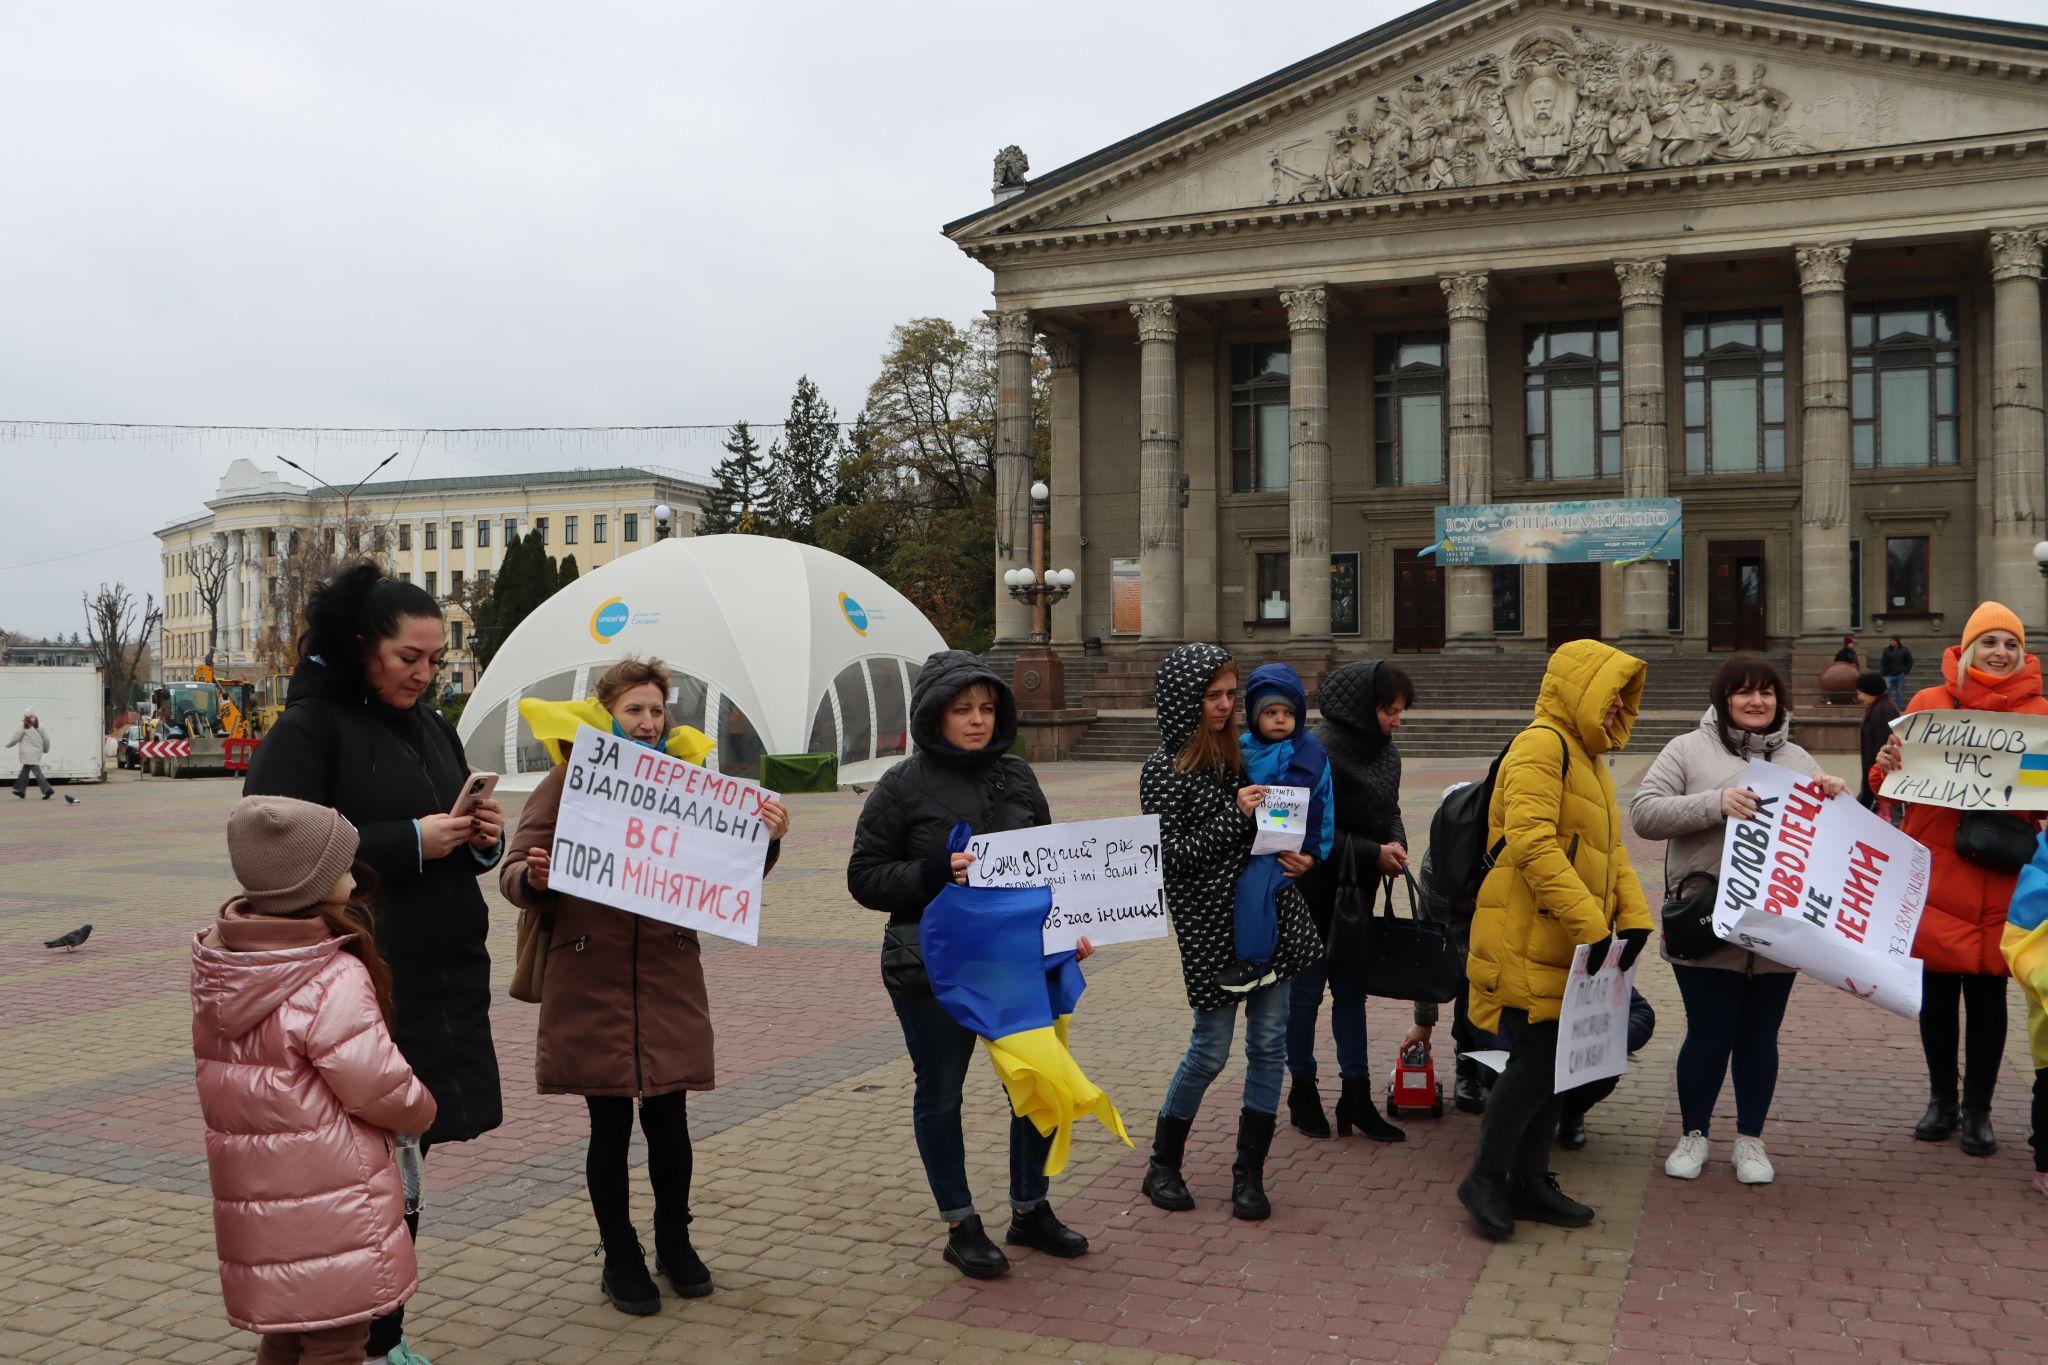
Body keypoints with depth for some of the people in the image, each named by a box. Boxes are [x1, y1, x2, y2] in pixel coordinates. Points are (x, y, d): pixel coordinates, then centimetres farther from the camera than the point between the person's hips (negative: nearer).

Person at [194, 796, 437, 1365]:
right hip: (328, 1207, -8)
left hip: (250, 1200, 8)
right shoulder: (334, 982, -23)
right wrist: (422, 1109, 1)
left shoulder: (214, 971, 3)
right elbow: (382, 1089, -20)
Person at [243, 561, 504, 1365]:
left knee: (406, 1156, 14)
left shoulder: (432, 729, 14)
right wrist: (409, 842, -20)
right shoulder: (308, 729, -8)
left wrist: (483, 838, -2)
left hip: (442, 988, 7)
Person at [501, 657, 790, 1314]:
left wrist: (766, 840, -11)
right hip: (590, 979, -2)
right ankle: (620, 1256, 24)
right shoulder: (568, 779, 0)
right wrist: (533, 877, -23)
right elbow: (514, 874, 0)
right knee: (609, 1125, 6)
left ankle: (674, 1242, 30)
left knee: (668, 1118, 7)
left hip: (670, 979, 2)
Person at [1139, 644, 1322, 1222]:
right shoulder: (1164, 770, -9)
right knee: (1210, 1049, 2)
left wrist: (1295, 857, 2)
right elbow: (1168, 856, -15)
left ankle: (1249, 1174, 17)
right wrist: (1235, 816, -19)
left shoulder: (1240, 752, 10)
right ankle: (1162, 1165, 22)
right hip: (1211, 925, -6)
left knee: (1269, 1044, 5)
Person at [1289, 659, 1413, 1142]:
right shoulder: (1322, 751, -22)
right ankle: (1302, 1092, 21)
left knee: (1351, 989, 11)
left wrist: (1396, 842, -7)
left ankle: (1356, 1097, 18)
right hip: (1315, 889, -7)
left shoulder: (1385, 748, 3)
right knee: (1306, 989, 7)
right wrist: (1373, 853, -20)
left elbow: (1390, 810, 14)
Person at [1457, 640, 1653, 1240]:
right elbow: (1532, 844, -24)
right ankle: (1485, 1178, 8)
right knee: (1535, 1060, -8)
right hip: (1528, 943, -10)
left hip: (1570, 946, 10)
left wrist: (1633, 916, 6)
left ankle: (1530, 1181, 23)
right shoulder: (1542, 746, -14)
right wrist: (1589, 924, -24)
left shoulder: (1587, 758, 20)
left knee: (1555, 1063, 13)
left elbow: (1611, 851, 22)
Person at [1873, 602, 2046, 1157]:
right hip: (1937, 871, 0)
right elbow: (1893, 788, 8)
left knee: (1988, 991, 4)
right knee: (1937, 990, 7)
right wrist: (1889, 765, -14)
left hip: (2001, 878, 0)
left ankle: (1978, 1110, 18)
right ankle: (1941, 1101, 24)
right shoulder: (1930, 703, 6)